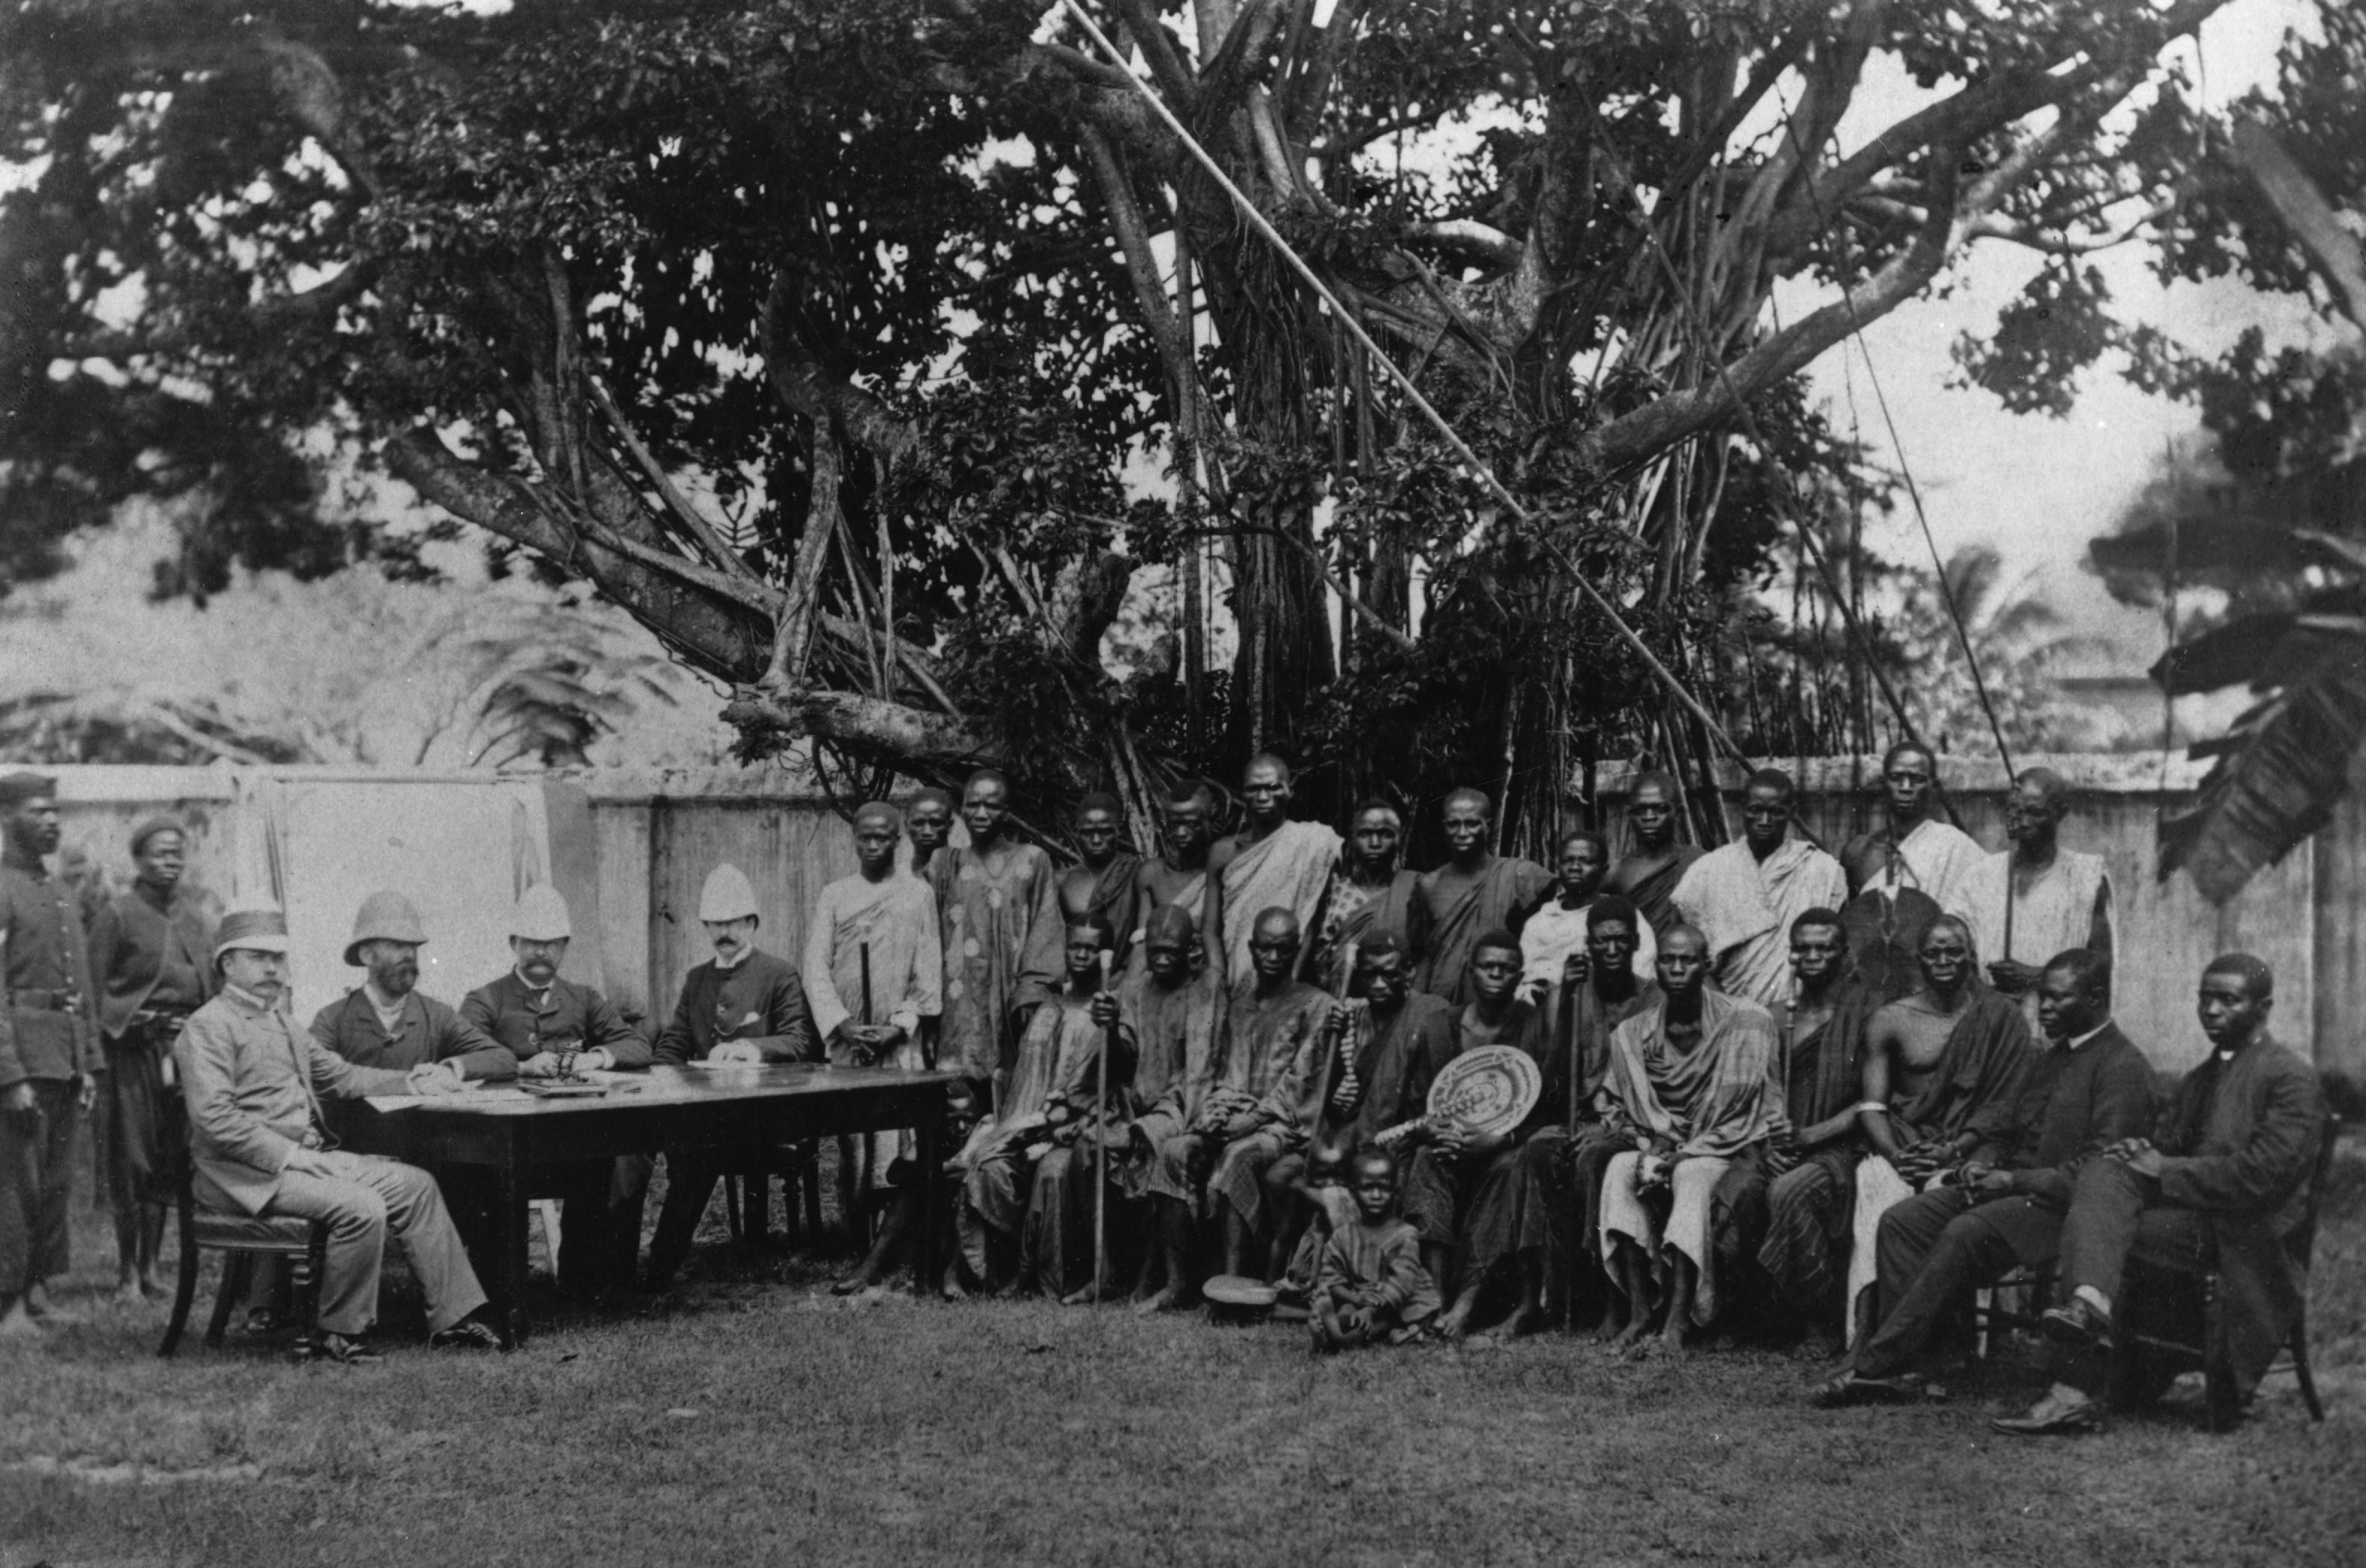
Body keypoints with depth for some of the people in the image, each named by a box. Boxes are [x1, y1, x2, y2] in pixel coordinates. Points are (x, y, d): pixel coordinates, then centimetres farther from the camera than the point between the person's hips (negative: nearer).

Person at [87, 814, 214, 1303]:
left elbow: (212, 983, 18)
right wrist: (121, 1025, -12)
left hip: (187, 1045, 5)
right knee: (133, 1160, -4)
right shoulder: (117, 914, -3)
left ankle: (150, 1266, 16)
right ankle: (127, 1272, 3)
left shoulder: (195, 915, 14)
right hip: (136, 1047, -5)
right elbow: (97, 988, -4)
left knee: (170, 1161, 7)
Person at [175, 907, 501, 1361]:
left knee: (415, 1185, -1)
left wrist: (409, 1081, 15)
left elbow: (339, 1075, 29)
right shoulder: (208, 1027, -8)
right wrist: (285, 1153, -20)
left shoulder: (280, 1023, 22)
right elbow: (213, 1117, -19)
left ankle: (454, 1318, -1)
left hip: (306, 1156, 10)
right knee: (362, 1208, -27)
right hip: (247, 1174, -10)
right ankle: (337, 1335, -11)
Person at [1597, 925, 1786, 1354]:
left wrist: (1685, 1152, -19)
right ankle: (1637, 1311, -31)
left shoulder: (1745, 1022, -6)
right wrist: (1652, 1146, -11)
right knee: (1620, 1169, -28)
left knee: (1693, 1175, -36)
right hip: (1661, 1146, 4)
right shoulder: (1631, 1034, 6)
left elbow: (1740, 1110, -11)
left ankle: (1678, 1321, -43)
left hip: (1722, 1151, -4)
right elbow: (1622, 1111, 10)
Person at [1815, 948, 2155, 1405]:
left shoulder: (2123, 1067, -8)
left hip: (2060, 1205, -9)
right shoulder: (2054, 1057, 23)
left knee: (1965, 1233, -32)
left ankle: (1876, 1365, -30)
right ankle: (1905, 1367, -19)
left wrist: (2014, 1181, -18)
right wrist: (1982, 1163, 4)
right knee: (1901, 1221, -11)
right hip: (2012, 1188, 9)